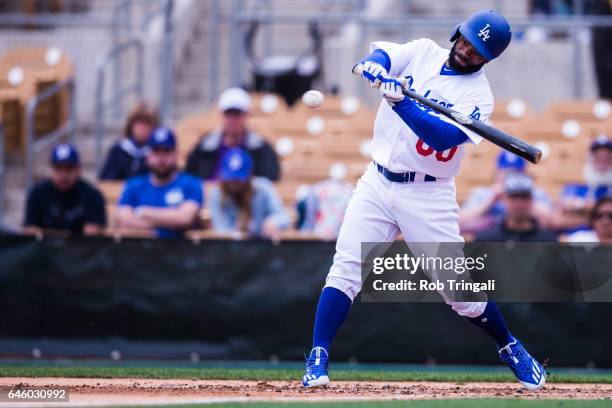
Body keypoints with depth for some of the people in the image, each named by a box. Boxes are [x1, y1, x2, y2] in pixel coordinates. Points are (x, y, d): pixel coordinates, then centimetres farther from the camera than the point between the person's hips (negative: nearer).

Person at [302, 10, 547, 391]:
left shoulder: (479, 95, -9)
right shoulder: (422, 52, 5)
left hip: (428, 195, -3)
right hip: (377, 183, 3)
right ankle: (318, 360, -8)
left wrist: (401, 103, -36)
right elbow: (383, 54, -11)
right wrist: (374, 65, -35)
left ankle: (511, 349, 21)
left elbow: (443, 136, -24)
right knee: (345, 270, -10)